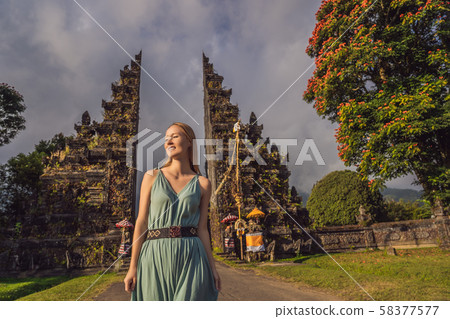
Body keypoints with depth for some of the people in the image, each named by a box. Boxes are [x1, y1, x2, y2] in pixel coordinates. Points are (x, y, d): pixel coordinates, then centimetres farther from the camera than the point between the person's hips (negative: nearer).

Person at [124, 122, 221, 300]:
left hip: (191, 259, 0)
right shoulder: (152, 177, 4)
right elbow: (142, 222, 2)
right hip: (156, 258, 0)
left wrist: (212, 267, 4)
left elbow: (202, 229, 7)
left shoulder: (203, 184, 5)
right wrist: (133, 267, 0)